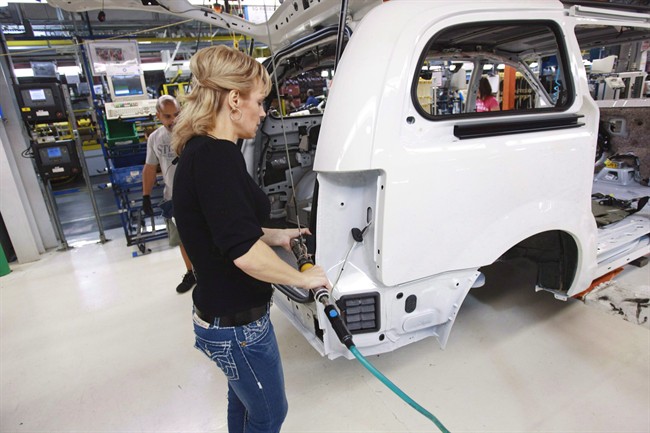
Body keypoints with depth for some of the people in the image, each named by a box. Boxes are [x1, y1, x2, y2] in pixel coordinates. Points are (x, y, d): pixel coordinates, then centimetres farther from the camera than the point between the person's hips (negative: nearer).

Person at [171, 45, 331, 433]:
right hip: (237, 325, -9)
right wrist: (303, 277, -19)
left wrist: (276, 236, 9)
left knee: (244, 400, 31)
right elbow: (244, 252, -35)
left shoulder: (198, 151, 5)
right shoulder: (217, 155, -26)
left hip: (221, 312, 9)